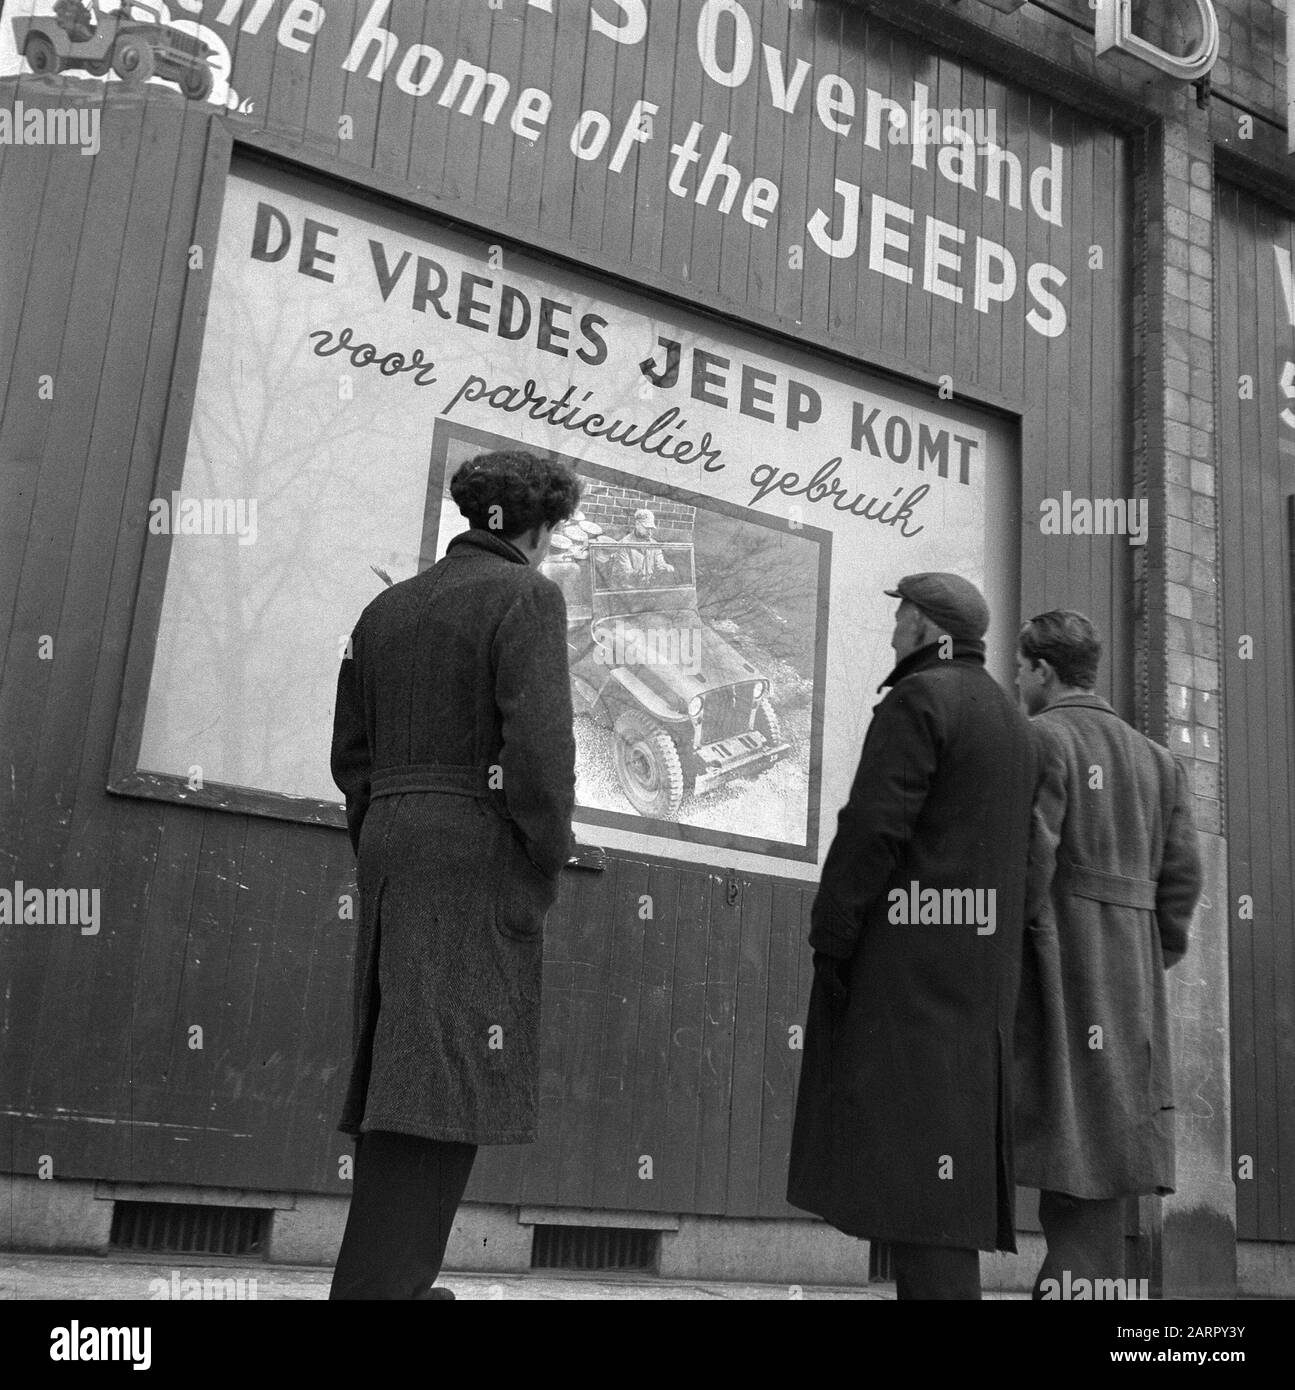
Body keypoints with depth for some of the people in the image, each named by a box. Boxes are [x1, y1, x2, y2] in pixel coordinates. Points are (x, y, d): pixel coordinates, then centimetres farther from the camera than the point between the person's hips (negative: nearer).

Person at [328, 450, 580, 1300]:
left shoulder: (389, 607, 17)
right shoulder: (526, 595, -4)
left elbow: (352, 751, 16)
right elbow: (538, 744, -16)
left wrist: (379, 860, 18)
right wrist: (547, 868, -8)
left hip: (390, 846, 8)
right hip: (477, 852, -8)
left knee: (395, 1064, 13)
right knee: (448, 1068, -8)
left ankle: (384, 1275, 20)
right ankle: (381, 1283, -11)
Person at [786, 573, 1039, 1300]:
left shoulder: (917, 699, -8)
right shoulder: (1011, 717, 19)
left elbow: (873, 829, -17)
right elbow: (1020, 854, 18)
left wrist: (829, 939, -12)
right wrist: (994, 963, 18)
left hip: (907, 953, -9)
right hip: (978, 965, 9)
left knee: (910, 1144, -9)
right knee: (949, 1154, 10)